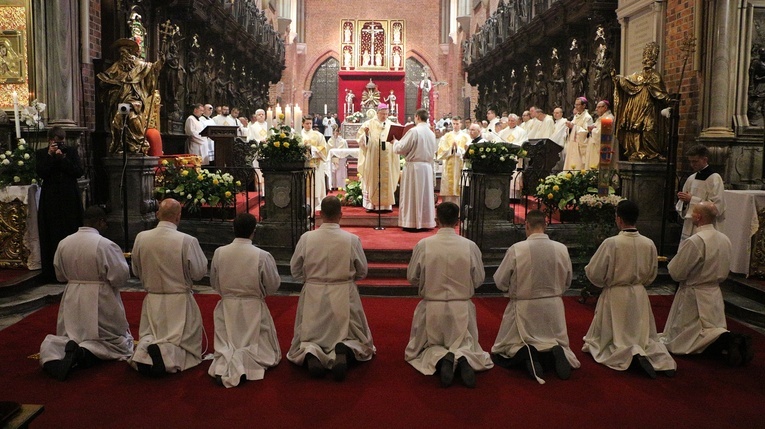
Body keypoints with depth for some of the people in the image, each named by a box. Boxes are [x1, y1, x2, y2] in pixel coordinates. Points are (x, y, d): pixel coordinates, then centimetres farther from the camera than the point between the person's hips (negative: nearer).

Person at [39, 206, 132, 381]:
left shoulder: (64, 243, -1)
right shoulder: (106, 245, -18)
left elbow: (60, 275, 11)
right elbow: (121, 277, -15)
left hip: (72, 301, 5)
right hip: (100, 301, -4)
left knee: (70, 337, 20)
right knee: (117, 341, 12)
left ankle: (55, 354, -15)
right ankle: (85, 353, -17)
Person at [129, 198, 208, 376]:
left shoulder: (141, 238, -5)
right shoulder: (187, 241, -18)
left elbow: (136, 271, 8)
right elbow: (199, 272, -10)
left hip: (152, 300, 4)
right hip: (179, 302, -3)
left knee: (148, 337, 22)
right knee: (186, 343, 10)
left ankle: (144, 350, -12)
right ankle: (166, 353, -21)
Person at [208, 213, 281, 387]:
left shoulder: (219, 252, -8)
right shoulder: (262, 256, -17)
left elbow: (214, 283, 5)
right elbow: (273, 286, -8)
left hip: (227, 309, 3)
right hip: (253, 309, -3)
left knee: (225, 348, 19)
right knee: (265, 352, 12)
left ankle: (224, 363, -13)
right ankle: (244, 360, -17)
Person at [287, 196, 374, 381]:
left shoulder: (306, 238, -10)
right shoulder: (352, 240, -12)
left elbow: (295, 270, 2)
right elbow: (362, 272, 0)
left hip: (313, 297, 1)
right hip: (344, 296, -1)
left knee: (308, 338, 20)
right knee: (353, 337, 19)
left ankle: (311, 353, -14)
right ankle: (344, 351, -15)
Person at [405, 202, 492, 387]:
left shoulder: (423, 245, -12)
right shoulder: (470, 246, -10)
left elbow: (412, 278, -1)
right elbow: (479, 280, 1)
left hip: (432, 307, 0)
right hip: (461, 308, 1)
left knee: (428, 348, 19)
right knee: (466, 345, 21)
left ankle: (441, 359, -14)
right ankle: (463, 358, -14)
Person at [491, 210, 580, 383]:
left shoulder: (516, 249, -18)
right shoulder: (561, 249, -8)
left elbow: (500, 282, -7)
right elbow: (567, 283, 6)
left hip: (524, 308, -2)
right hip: (554, 307, 3)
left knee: (501, 353, 15)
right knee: (558, 343, 25)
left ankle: (525, 354, -16)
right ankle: (555, 352, -10)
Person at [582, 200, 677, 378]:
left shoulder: (611, 243, -21)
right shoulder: (649, 244, -6)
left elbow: (594, 273, -13)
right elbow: (652, 274, 7)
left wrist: (606, 283, 9)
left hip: (615, 296, -4)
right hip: (640, 295, 4)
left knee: (605, 340, 10)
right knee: (644, 336, 21)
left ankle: (631, 353, -17)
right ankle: (660, 357, -7)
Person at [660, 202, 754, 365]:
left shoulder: (694, 242, -24)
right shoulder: (725, 240, 2)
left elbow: (676, 273, -17)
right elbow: (724, 273, 12)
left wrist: (671, 263, 2)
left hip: (693, 297, -7)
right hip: (715, 294, 8)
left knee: (682, 340, 2)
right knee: (716, 331, 21)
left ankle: (725, 341, -18)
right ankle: (736, 340, -9)